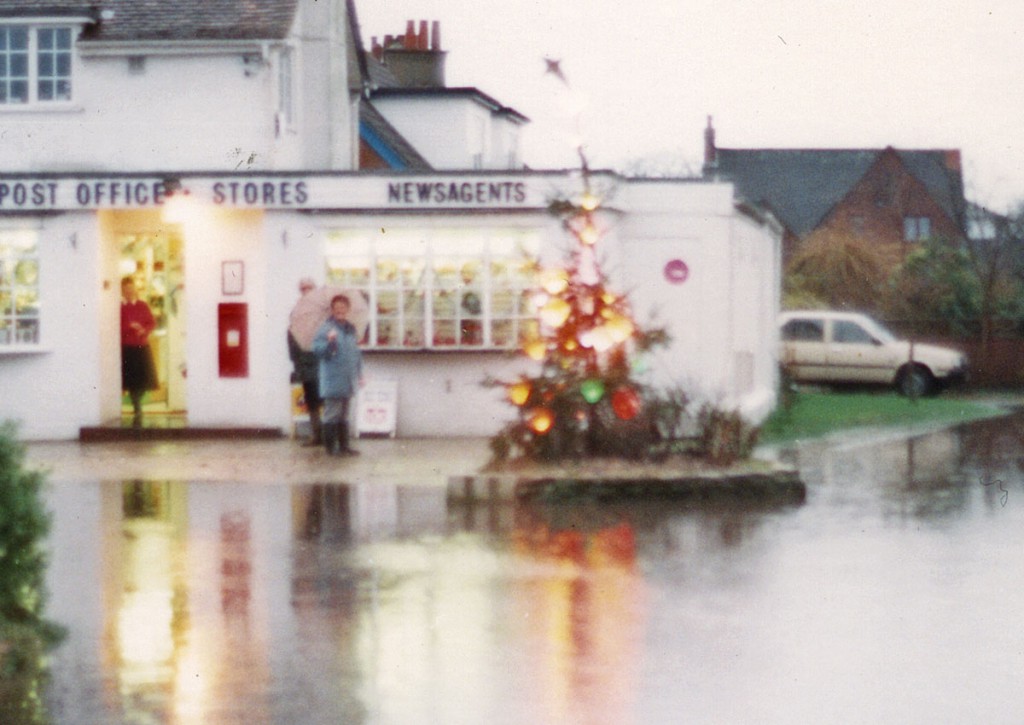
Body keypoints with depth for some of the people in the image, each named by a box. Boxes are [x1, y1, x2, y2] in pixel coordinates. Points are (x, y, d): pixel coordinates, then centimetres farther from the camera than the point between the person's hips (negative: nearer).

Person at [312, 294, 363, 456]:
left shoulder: (351, 329, 12)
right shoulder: (326, 328, -8)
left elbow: (357, 352, 20)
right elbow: (317, 349, -14)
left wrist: (359, 374, 18)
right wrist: (329, 341, -31)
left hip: (347, 382, 7)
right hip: (332, 382, -7)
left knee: (344, 416, 13)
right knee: (332, 415, -5)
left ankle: (343, 446, 19)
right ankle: (331, 447, -1)